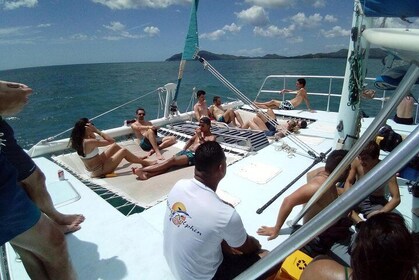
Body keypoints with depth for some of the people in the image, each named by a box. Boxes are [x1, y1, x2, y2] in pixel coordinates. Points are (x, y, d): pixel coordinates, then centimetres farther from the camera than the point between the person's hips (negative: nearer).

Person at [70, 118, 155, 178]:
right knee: (123, 151, -8)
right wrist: (96, 130, -24)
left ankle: (137, 158, 30)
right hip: (99, 170, -10)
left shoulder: (79, 140, -2)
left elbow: (94, 138, 17)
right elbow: (111, 141, -27)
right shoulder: (89, 142, -29)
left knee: (115, 146, 15)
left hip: (94, 167, 10)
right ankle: (145, 163, 10)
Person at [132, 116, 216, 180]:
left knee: (172, 161, -27)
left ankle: (142, 170, -38)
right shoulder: (199, 133, 26)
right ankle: (147, 174, -44)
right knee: (170, 161, -22)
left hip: (194, 155, -7)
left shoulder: (212, 137, 4)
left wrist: (200, 137, -16)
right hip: (186, 151, 7)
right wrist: (183, 150, 21)